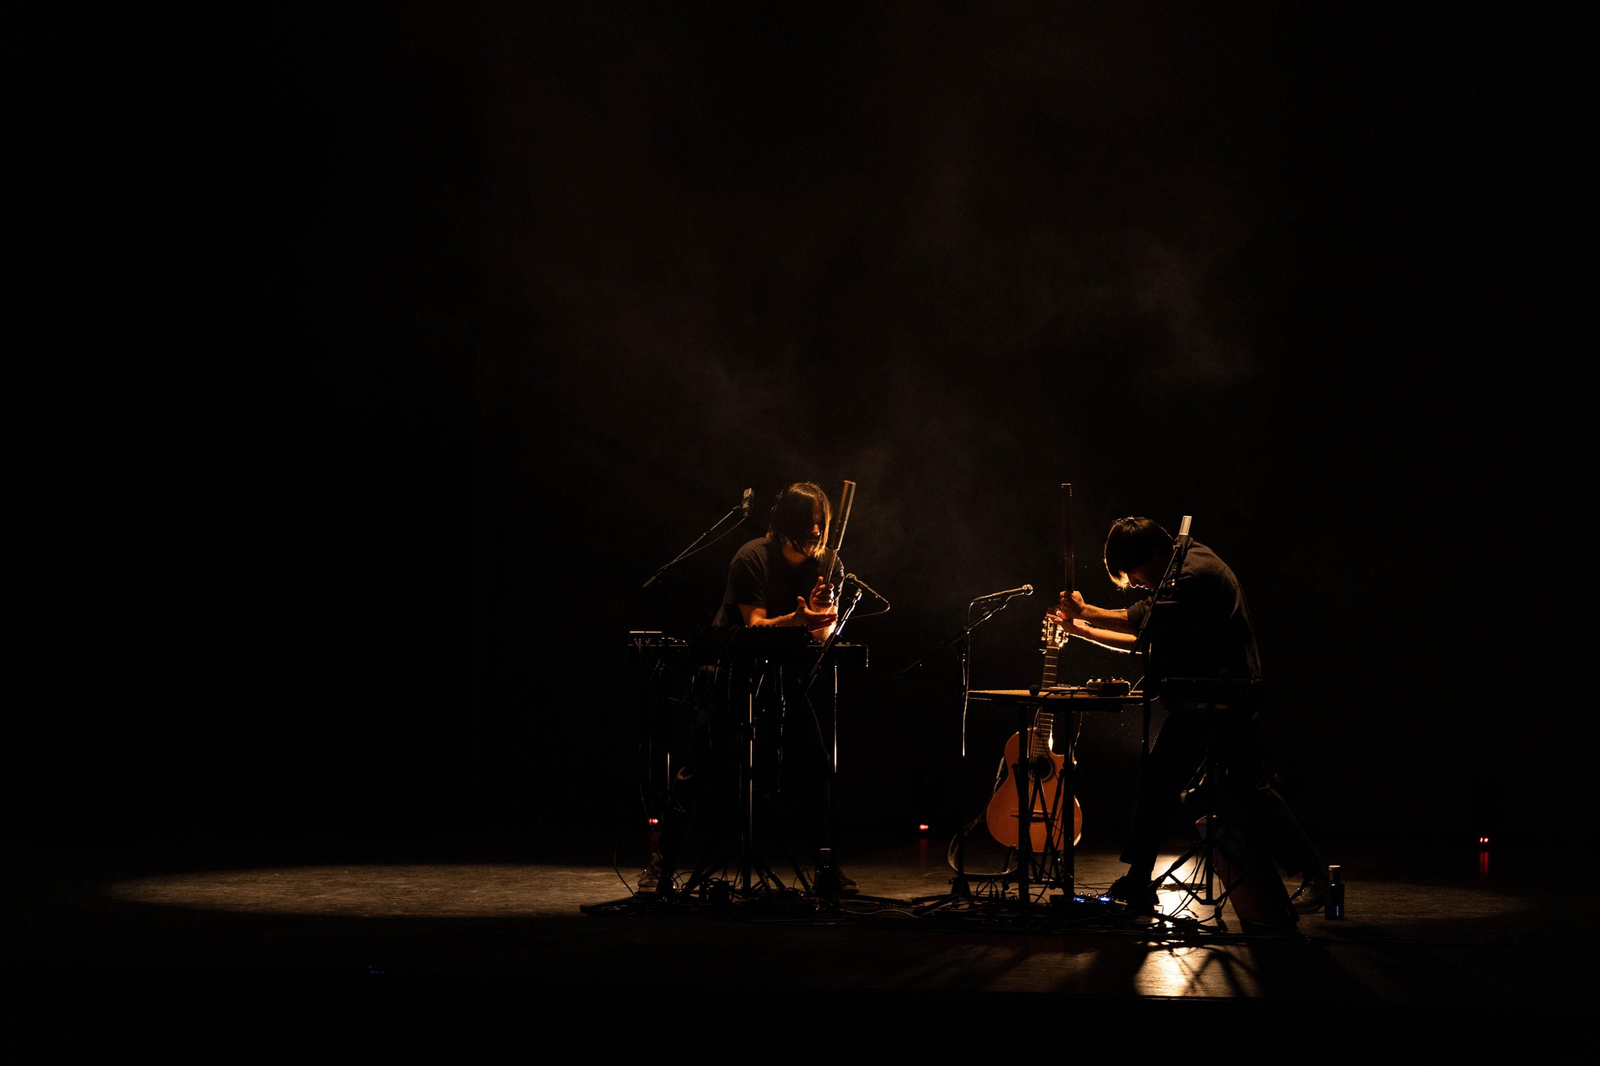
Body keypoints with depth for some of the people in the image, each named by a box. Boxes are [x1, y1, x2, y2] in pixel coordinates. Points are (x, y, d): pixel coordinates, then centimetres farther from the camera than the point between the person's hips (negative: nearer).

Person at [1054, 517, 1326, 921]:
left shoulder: (1196, 572, -18)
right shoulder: (1177, 574, 14)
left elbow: (1141, 618, -26)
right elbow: (1141, 638, 18)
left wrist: (1085, 611, -14)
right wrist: (1080, 629, 12)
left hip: (1230, 701, -10)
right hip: (1194, 703, 10)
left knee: (1248, 790, -9)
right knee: (1157, 780, 5)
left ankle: (1313, 873, 4)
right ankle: (1138, 881, 10)